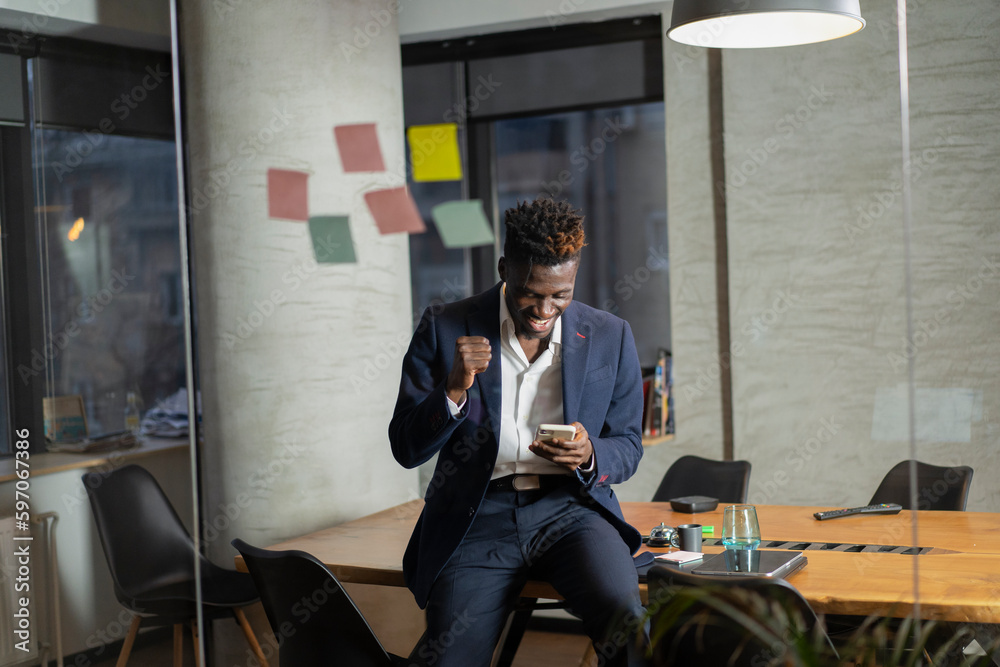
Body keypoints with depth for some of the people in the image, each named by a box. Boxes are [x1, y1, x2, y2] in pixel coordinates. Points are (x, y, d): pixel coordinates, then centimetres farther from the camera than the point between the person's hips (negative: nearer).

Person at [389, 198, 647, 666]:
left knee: (626, 623, -27)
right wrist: (454, 389, -18)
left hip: (570, 509, 1)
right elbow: (406, 449, 1)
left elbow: (628, 447, 13)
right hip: (478, 519, 0)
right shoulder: (445, 329, 1)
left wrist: (589, 456, -11)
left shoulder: (611, 337, 6)